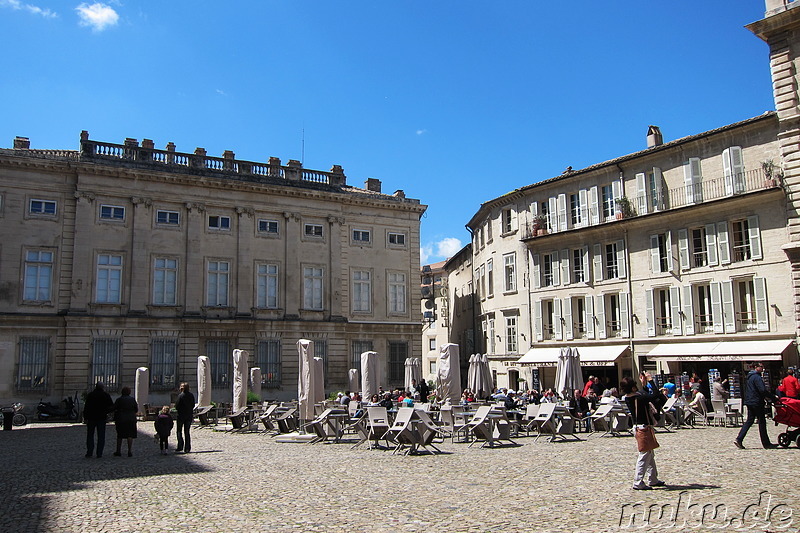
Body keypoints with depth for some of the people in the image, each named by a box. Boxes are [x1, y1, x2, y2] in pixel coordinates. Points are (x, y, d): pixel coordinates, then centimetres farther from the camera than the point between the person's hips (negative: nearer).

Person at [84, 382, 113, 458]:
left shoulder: (90, 395, 1)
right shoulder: (106, 395, 0)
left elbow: (86, 407, -4)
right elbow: (112, 407, 0)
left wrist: (85, 417, -1)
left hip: (91, 418, 1)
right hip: (101, 418, 0)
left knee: (90, 435, 11)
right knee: (101, 436, 4)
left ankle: (89, 452, 6)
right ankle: (99, 453, 1)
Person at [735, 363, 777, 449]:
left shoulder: (749, 376, 15)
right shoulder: (757, 377, -15)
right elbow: (763, 390, -22)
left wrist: (763, 396, 21)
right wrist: (773, 397, -14)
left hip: (749, 401, 9)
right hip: (757, 402, -9)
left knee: (749, 421, 9)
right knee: (762, 422, 2)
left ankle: (739, 440, -1)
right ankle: (766, 443, 11)